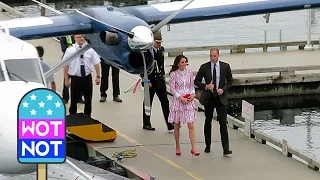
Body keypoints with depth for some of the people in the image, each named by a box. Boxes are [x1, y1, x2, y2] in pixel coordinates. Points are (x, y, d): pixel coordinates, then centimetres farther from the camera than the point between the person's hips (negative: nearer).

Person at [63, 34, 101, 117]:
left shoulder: (89, 50, 1)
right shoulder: (70, 50, -5)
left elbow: (96, 63, 2)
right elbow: (66, 66, -4)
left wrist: (98, 76, -3)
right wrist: (66, 79, -7)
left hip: (87, 78, 2)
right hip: (75, 78, -2)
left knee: (88, 100, 12)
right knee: (74, 101, 6)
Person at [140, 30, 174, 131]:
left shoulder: (161, 49, 7)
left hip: (160, 80, 6)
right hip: (150, 81, -6)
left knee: (165, 102, 0)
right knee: (148, 103, 8)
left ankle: (169, 124, 0)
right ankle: (146, 124, 20)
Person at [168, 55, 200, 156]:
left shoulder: (189, 73, 4)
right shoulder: (174, 74, -6)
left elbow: (192, 86, 12)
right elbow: (172, 89, -7)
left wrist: (193, 94, -5)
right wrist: (181, 98, -14)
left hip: (189, 101, 2)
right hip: (178, 101, -2)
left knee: (191, 125, -5)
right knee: (177, 125, 8)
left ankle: (193, 148, -6)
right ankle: (177, 147, 22)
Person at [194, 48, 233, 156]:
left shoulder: (225, 66, -1)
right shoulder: (204, 67, -2)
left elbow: (230, 81, 7)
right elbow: (196, 81, 3)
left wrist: (223, 89, -10)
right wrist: (206, 86, -15)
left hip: (221, 98, -1)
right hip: (208, 98, 1)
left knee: (223, 123, -8)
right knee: (208, 122, 12)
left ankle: (225, 148, -9)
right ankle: (207, 145, 26)